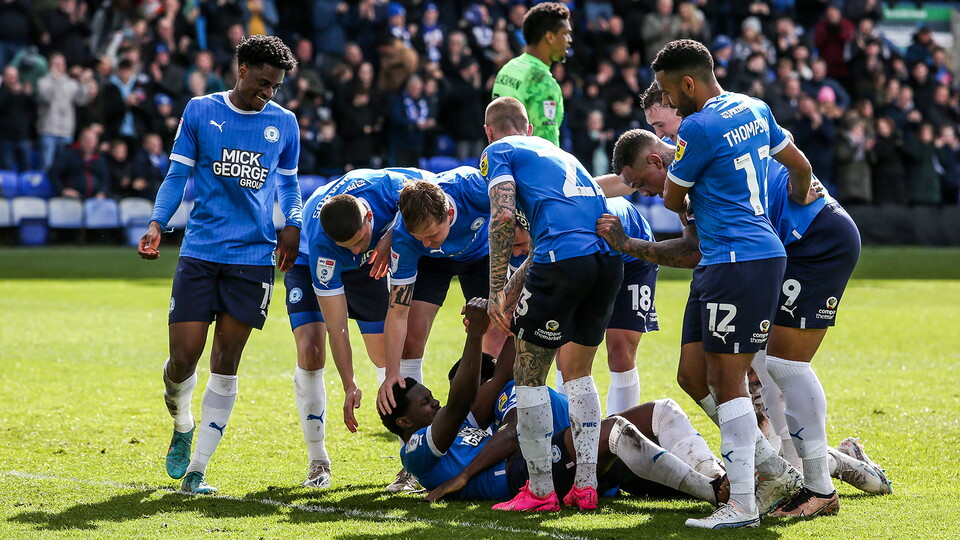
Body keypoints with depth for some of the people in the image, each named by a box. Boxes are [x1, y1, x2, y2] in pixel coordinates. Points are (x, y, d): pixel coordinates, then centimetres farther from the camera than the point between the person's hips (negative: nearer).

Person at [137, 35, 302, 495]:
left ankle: (196, 470, 4)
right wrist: (157, 225, -6)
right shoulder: (200, 111, 4)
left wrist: (292, 224, 3)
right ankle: (182, 425, 26)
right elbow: (178, 174, 8)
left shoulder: (283, 123, 9)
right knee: (183, 357, -8)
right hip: (200, 251, -1)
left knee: (225, 364, -2)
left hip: (254, 256, 1)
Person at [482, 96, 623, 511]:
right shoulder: (558, 153, 34)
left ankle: (540, 491, 6)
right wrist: (514, 291, 41)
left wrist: (497, 290, -3)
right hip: (609, 257, 7)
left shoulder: (499, 152, 13)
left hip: (564, 260, -7)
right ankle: (585, 486, 16)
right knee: (579, 373, 20)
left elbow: (503, 215, -5)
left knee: (529, 377, 6)